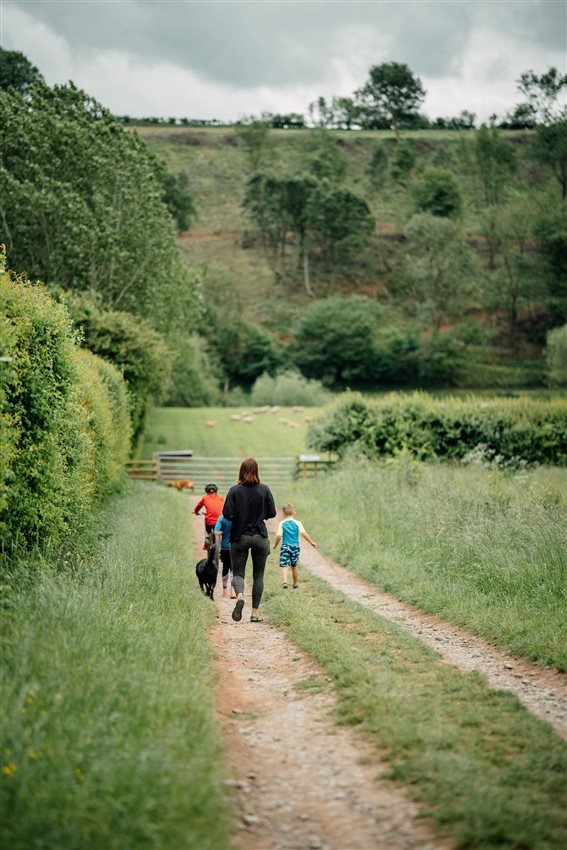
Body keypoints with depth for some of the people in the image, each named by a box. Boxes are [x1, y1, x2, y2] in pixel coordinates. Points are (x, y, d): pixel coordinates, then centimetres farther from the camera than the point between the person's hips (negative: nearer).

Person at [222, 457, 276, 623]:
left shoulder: (235, 490, -9)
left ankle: (240, 596, -24)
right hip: (260, 537, 1)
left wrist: (239, 517, 9)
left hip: (239, 537, -1)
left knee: (238, 573, 8)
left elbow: (227, 514, -13)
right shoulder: (264, 489, -5)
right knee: (258, 576, 12)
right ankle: (255, 613, 9)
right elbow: (272, 513, -3)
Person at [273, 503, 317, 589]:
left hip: (285, 546, -2)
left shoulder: (282, 524, -1)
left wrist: (275, 545, 10)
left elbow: (279, 536, -6)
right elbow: (304, 533, -9)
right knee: (295, 566, 16)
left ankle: (285, 581, -27)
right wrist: (312, 542, -2)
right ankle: (296, 583, 27)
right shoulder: (297, 523, 0)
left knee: (284, 566, -5)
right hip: (295, 546, 2)